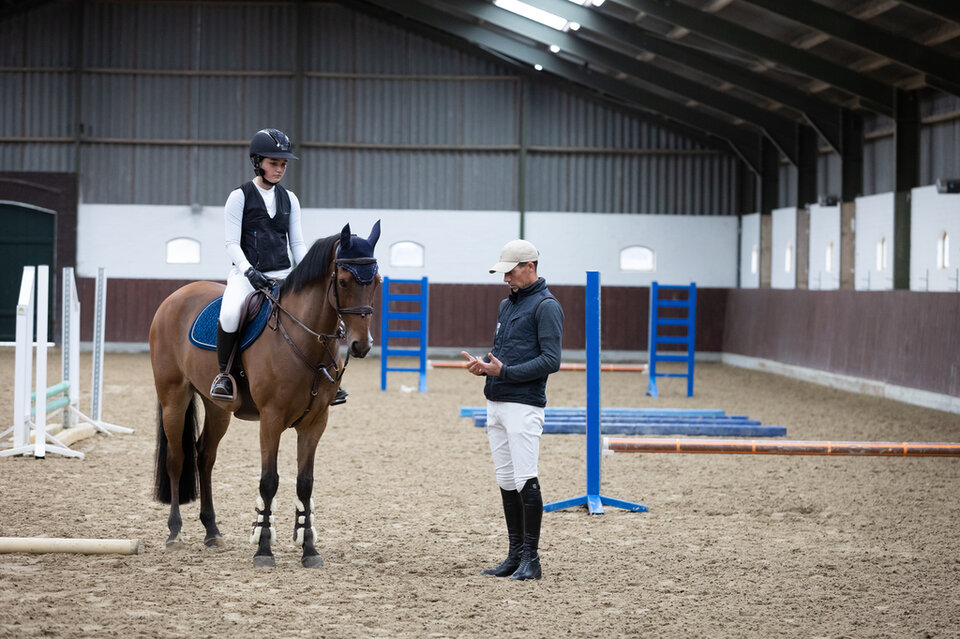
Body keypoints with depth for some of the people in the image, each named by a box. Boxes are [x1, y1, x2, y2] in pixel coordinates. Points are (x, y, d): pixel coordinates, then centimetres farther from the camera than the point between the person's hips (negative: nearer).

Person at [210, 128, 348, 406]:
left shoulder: (289, 199, 13)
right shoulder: (239, 197, 0)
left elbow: (297, 244, 13)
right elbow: (232, 243, -5)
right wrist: (248, 270, -22)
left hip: (283, 275, 4)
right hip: (247, 275, -4)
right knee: (229, 314, -34)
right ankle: (224, 373, -10)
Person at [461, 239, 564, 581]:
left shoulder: (546, 306, -8)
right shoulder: (507, 304, 19)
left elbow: (551, 360, -15)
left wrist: (504, 372, -19)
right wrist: (483, 364, 3)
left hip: (523, 405, -9)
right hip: (496, 404, 9)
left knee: (525, 480, -10)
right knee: (506, 481, 9)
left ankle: (531, 559, -7)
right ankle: (515, 555, 14)